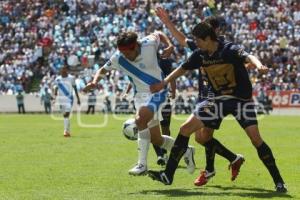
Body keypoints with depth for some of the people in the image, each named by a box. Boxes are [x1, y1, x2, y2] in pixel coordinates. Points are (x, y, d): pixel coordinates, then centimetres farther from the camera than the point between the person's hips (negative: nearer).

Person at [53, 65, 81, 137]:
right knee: (65, 115, 9)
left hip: (69, 99, -3)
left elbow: (75, 89, 6)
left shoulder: (71, 78, -1)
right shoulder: (58, 79, 5)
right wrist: (55, 96, -6)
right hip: (61, 99, 3)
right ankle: (68, 130, 20)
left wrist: (78, 98, 7)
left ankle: (66, 131, -17)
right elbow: (56, 89, 11)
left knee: (67, 114, -16)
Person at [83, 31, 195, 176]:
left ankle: (142, 164, -25)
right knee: (155, 139, 6)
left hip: (157, 91, -5)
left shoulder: (149, 44, -18)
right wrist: (94, 81, -16)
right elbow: (103, 70, 4)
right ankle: (186, 151, 33)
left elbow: (158, 34, 5)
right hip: (140, 95, 5)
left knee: (140, 119, -31)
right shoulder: (118, 58, -12)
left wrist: (169, 45, -11)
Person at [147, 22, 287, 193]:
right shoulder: (200, 55, -2)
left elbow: (248, 57, -41)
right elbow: (183, 69, 16)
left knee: (255, 138, -21)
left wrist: (259, 65, -63)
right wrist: (164, 83, 21)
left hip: (242, 99, -6)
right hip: (219, 99, 6)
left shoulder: (230, 50, -21)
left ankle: (278, 181, -9)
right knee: (185, 129, -1)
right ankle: (168, 175, 5)